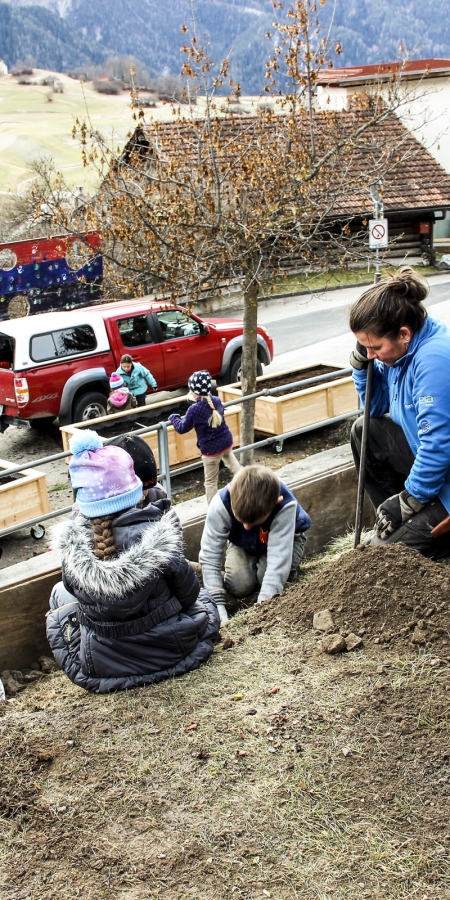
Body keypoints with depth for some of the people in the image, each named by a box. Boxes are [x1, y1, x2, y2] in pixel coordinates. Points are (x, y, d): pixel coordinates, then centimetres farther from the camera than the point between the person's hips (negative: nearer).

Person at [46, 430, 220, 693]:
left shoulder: (72, 542, -18)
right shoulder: (158, 535, -24)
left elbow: (74, 588, 1)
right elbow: (188, 592, -10)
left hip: (100, 665, 1)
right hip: (167, 652, 0)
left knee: (61, 594, 28)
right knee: (203, 598, 30)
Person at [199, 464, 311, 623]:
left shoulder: (285, 506, -42)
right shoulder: (221, 503, -38)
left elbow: (278, 561, -44)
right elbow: (209, 556, -35)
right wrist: (218, 606, -41)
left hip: (284, 538, -2)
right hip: (242, 543, 2)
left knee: (267, 578, -27)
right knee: (239, 586, -19)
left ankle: (291, 565, 8)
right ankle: (254, 563, 14)